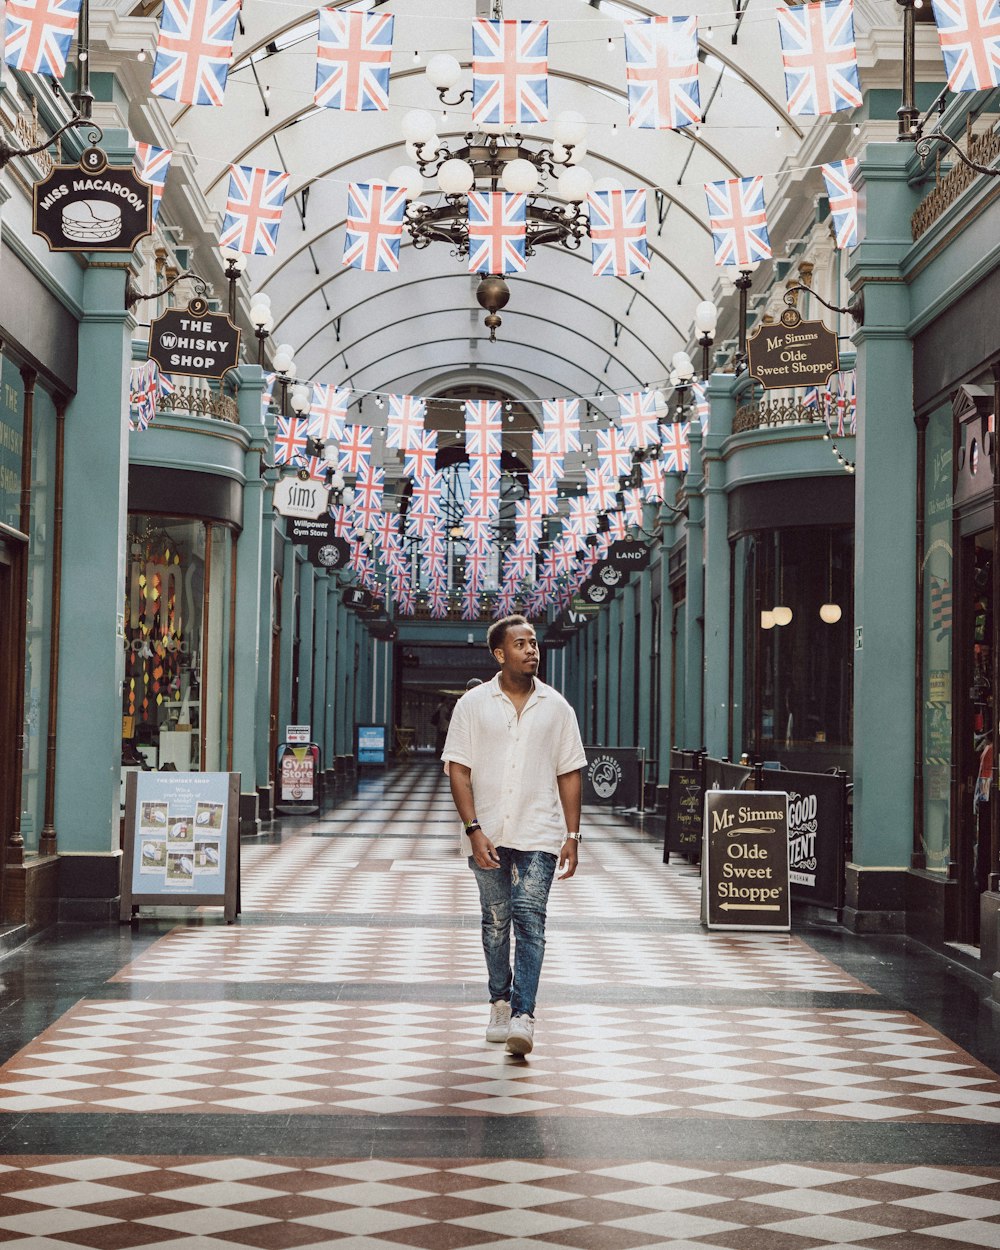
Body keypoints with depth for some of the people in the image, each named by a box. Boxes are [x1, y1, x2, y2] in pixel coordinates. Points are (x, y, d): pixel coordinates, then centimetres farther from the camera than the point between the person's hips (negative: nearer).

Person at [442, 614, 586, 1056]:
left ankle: (523, 1017, -15)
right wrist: (474, 829, -11)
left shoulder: (556, 707, 6)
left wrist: (573, 836, 2)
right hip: (488, 835, 1)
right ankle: (499, 1003, 28)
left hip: (539, 835, 0)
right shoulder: (473, 704, 2)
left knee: (529, 919, -11)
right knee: (495, 922, 11)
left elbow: (569, 774, 8)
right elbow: (458, 770, -2)